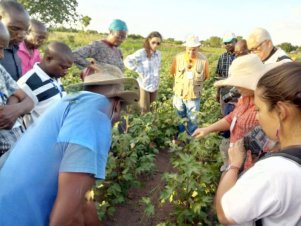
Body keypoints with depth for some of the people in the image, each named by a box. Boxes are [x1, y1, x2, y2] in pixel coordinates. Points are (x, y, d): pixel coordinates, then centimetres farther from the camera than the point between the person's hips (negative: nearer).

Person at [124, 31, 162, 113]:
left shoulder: (158, 53, 3)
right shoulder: (141, 53, -15)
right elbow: (127, 61, -18)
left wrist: (157, 76, 5)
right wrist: (139, 71, -19)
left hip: (155, 86, 6)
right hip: (144, 85, -6)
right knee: (144, 110, 1)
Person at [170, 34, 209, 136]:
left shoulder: (203, 60, -13)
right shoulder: (178, 57, -11)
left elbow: (206, 76, 3)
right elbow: (173, 72, 7)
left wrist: (195, 82, 0)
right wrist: (182, 81, 7)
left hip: (194, 96, -1)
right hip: (179, 94, 2)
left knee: (192, 122, 11)